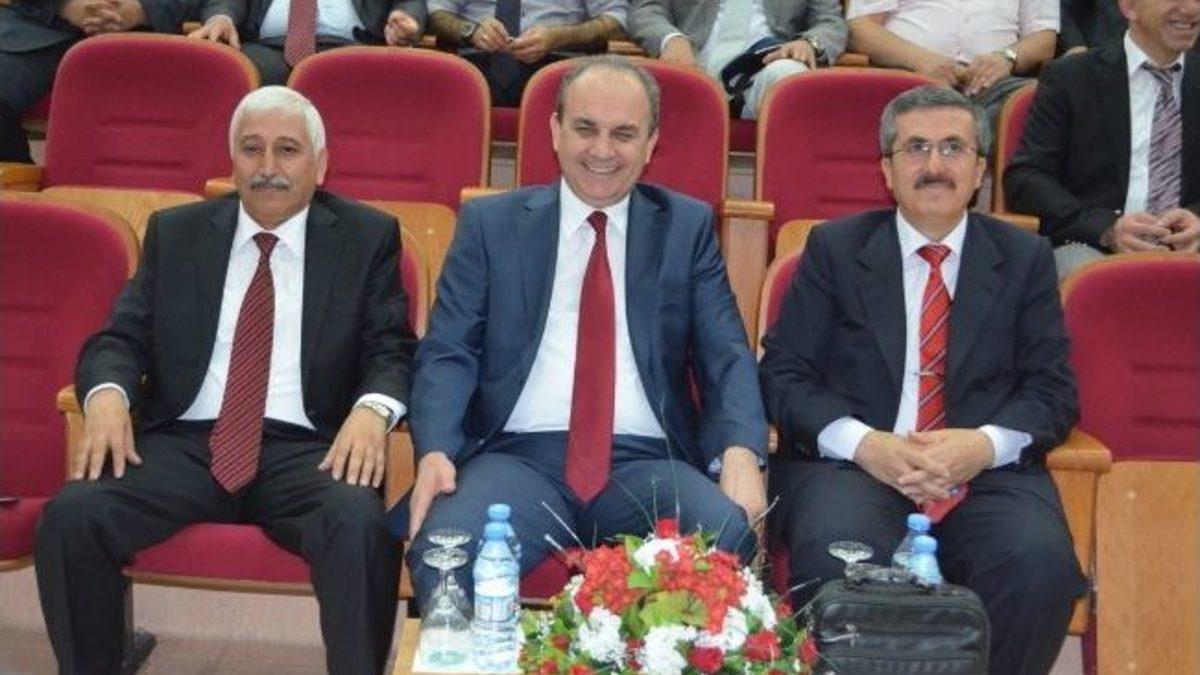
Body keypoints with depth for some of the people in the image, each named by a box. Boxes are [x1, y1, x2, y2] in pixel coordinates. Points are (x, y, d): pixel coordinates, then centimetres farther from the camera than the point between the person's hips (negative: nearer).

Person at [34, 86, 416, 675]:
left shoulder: (367, 238, 11)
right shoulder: (174, 233, 17)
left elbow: (392, 351, 4)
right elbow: (121, 337, 12)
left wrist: (372, 408, -19)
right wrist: (106, 394, -12)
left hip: (307, 448, -2)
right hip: (183, 442, 3)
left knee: (360, 525, -34)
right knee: (70, 515, -24)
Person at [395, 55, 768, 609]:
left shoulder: (688, 227, 15)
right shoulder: (490, 224, 13)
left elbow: (726, 354, 7)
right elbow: (448, 351, 6)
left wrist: (740, 452, -14)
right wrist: (435, 451, -14)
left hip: (646, 462, 1)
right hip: (518, 456, -1)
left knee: (729, 534, -30)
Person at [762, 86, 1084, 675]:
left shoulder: (1025, 258, 15)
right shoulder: (834, 249, 12)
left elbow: (1053, 390, 10)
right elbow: (783, 375, 5)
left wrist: (985, 444, -11)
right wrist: (863, 443, -12)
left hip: (987, 473, 2)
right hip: (850, 466, -1)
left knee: (1043, 565, -30)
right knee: (836, 557, -34)